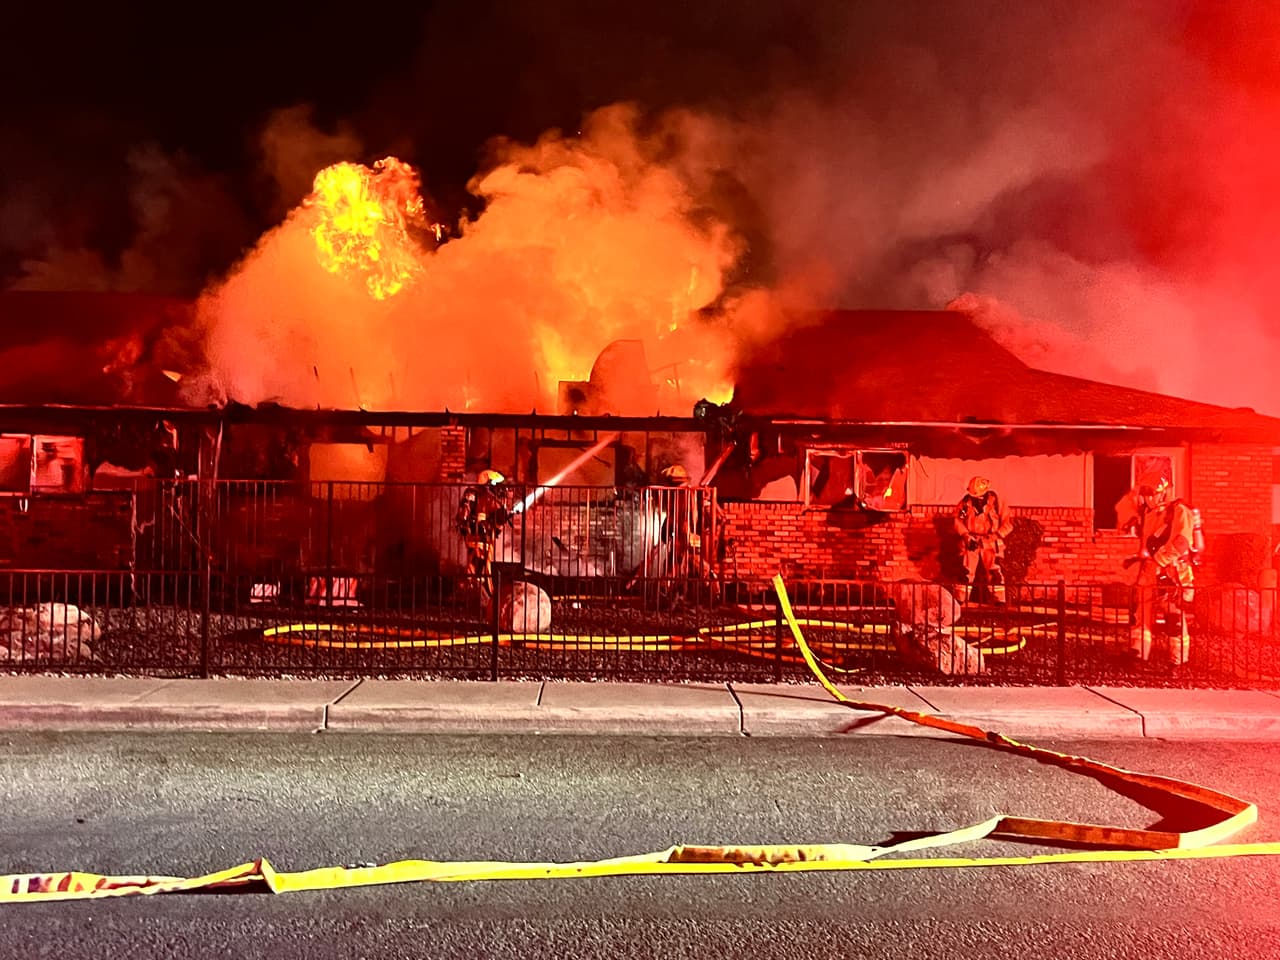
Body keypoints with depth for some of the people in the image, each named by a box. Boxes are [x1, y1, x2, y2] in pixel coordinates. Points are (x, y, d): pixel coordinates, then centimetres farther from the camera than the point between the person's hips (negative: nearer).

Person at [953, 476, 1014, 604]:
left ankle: (999, 601, 2)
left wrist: (997, 535, -16)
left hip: (990, 544, -1)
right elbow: (958, 521, 4)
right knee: (966, 573, 2)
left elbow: (1007, 523, -3)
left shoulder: (995, 501, -6)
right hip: (970, 543, 1)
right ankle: (960, 600, 10)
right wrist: (966, 535, -10)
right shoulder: (966, 502, -1)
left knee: (995, 573, -5)